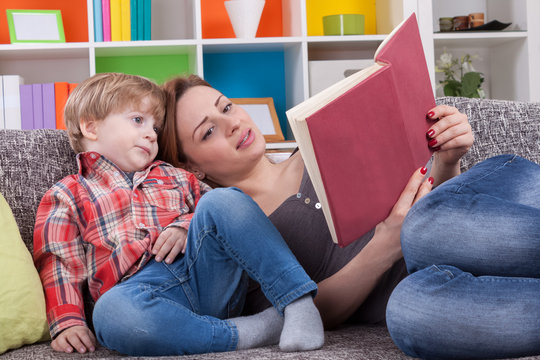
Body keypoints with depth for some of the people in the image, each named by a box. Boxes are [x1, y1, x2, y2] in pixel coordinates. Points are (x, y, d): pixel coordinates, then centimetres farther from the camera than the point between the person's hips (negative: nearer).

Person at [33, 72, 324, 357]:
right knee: (111, 313, -40)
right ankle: (250, 332, -33)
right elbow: (59, 266, 10)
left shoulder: (174, 178, 32)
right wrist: (67, 322, -8)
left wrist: (186, 227, 0)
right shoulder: (66, 197, 20)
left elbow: (220, 212, 22)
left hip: (204, 268, 3)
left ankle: (299, 304, -29)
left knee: (224, 199, -24)